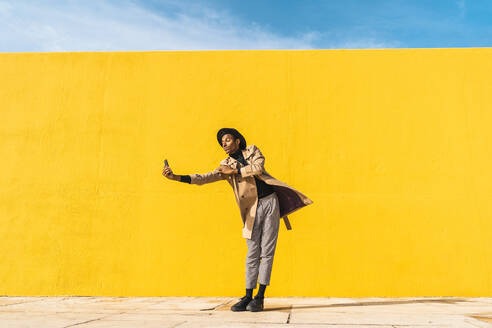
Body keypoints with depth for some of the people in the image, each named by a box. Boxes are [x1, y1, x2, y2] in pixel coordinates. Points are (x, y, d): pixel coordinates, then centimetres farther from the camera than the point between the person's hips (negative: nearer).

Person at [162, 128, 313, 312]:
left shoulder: (252, 151, 8)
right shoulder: (225, 166, 7)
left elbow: (258, 168, -11)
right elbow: (204, 178, -5)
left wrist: (234, 170, -7)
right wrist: (176, 177, -16)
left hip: (270, 202, -1)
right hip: (252, 209, 1)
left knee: (267, 251, -1)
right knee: (253, 253, 0)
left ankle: (260, 297, 4)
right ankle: (248, 297, 10)